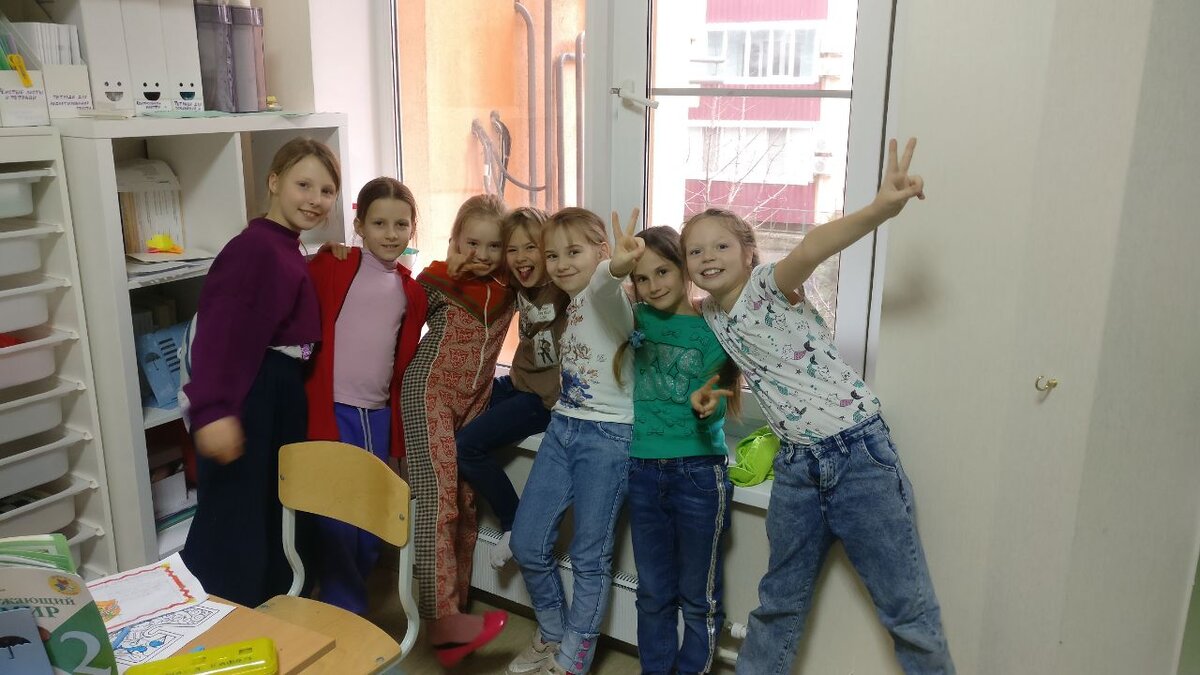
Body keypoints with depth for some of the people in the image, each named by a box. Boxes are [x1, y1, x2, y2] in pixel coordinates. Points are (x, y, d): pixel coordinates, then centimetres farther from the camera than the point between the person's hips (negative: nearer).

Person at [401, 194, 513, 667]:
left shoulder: (510, 285, -1)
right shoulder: (437, 282, -11)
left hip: (475, 400, 5)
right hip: (430, 392, -5)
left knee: (466, 503, 8)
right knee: (439, 498, -14)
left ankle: (454, 610, 18)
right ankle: (442, 619, -14)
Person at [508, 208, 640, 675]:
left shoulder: (609, 300, -14)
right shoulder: (568, 305, 11)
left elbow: (603, 288, -39)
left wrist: (615, 268, -60)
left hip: (607, 436, -8)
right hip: (562, 427, 8)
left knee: (589, 555, 3)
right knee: (527, 543, 11)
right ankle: (553, 633, 33)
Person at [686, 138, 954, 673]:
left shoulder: (770, 285, -11)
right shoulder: (712, 318, 8)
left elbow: (811, 248, -32)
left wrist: (880, 209, -51)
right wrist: (714, 392, 6)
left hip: (859, 453, -6)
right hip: (797, 468, 6)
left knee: (907, 607, 3)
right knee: (779, 603, 19)